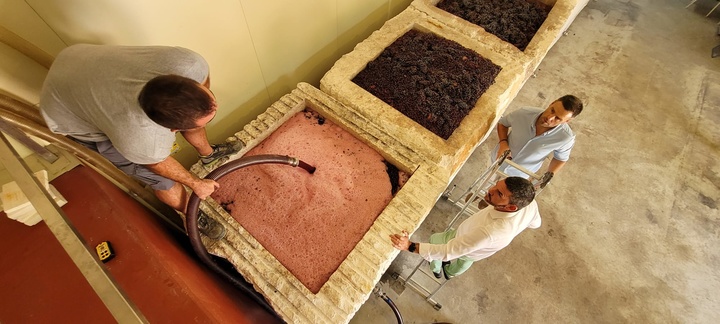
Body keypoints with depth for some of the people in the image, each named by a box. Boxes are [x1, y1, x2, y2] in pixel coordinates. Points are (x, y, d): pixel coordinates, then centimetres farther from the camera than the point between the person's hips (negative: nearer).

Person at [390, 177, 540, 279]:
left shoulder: (490, 233, -52)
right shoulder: (530, 204, -32)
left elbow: (447, 252, -43)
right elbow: (535, 223, -6)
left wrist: (410, 246, -47)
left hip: (460, 241, -5)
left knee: (435, 239, 28)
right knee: (464, 261, 38)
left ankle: (437, 270, 59)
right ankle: (450, 272, 72)